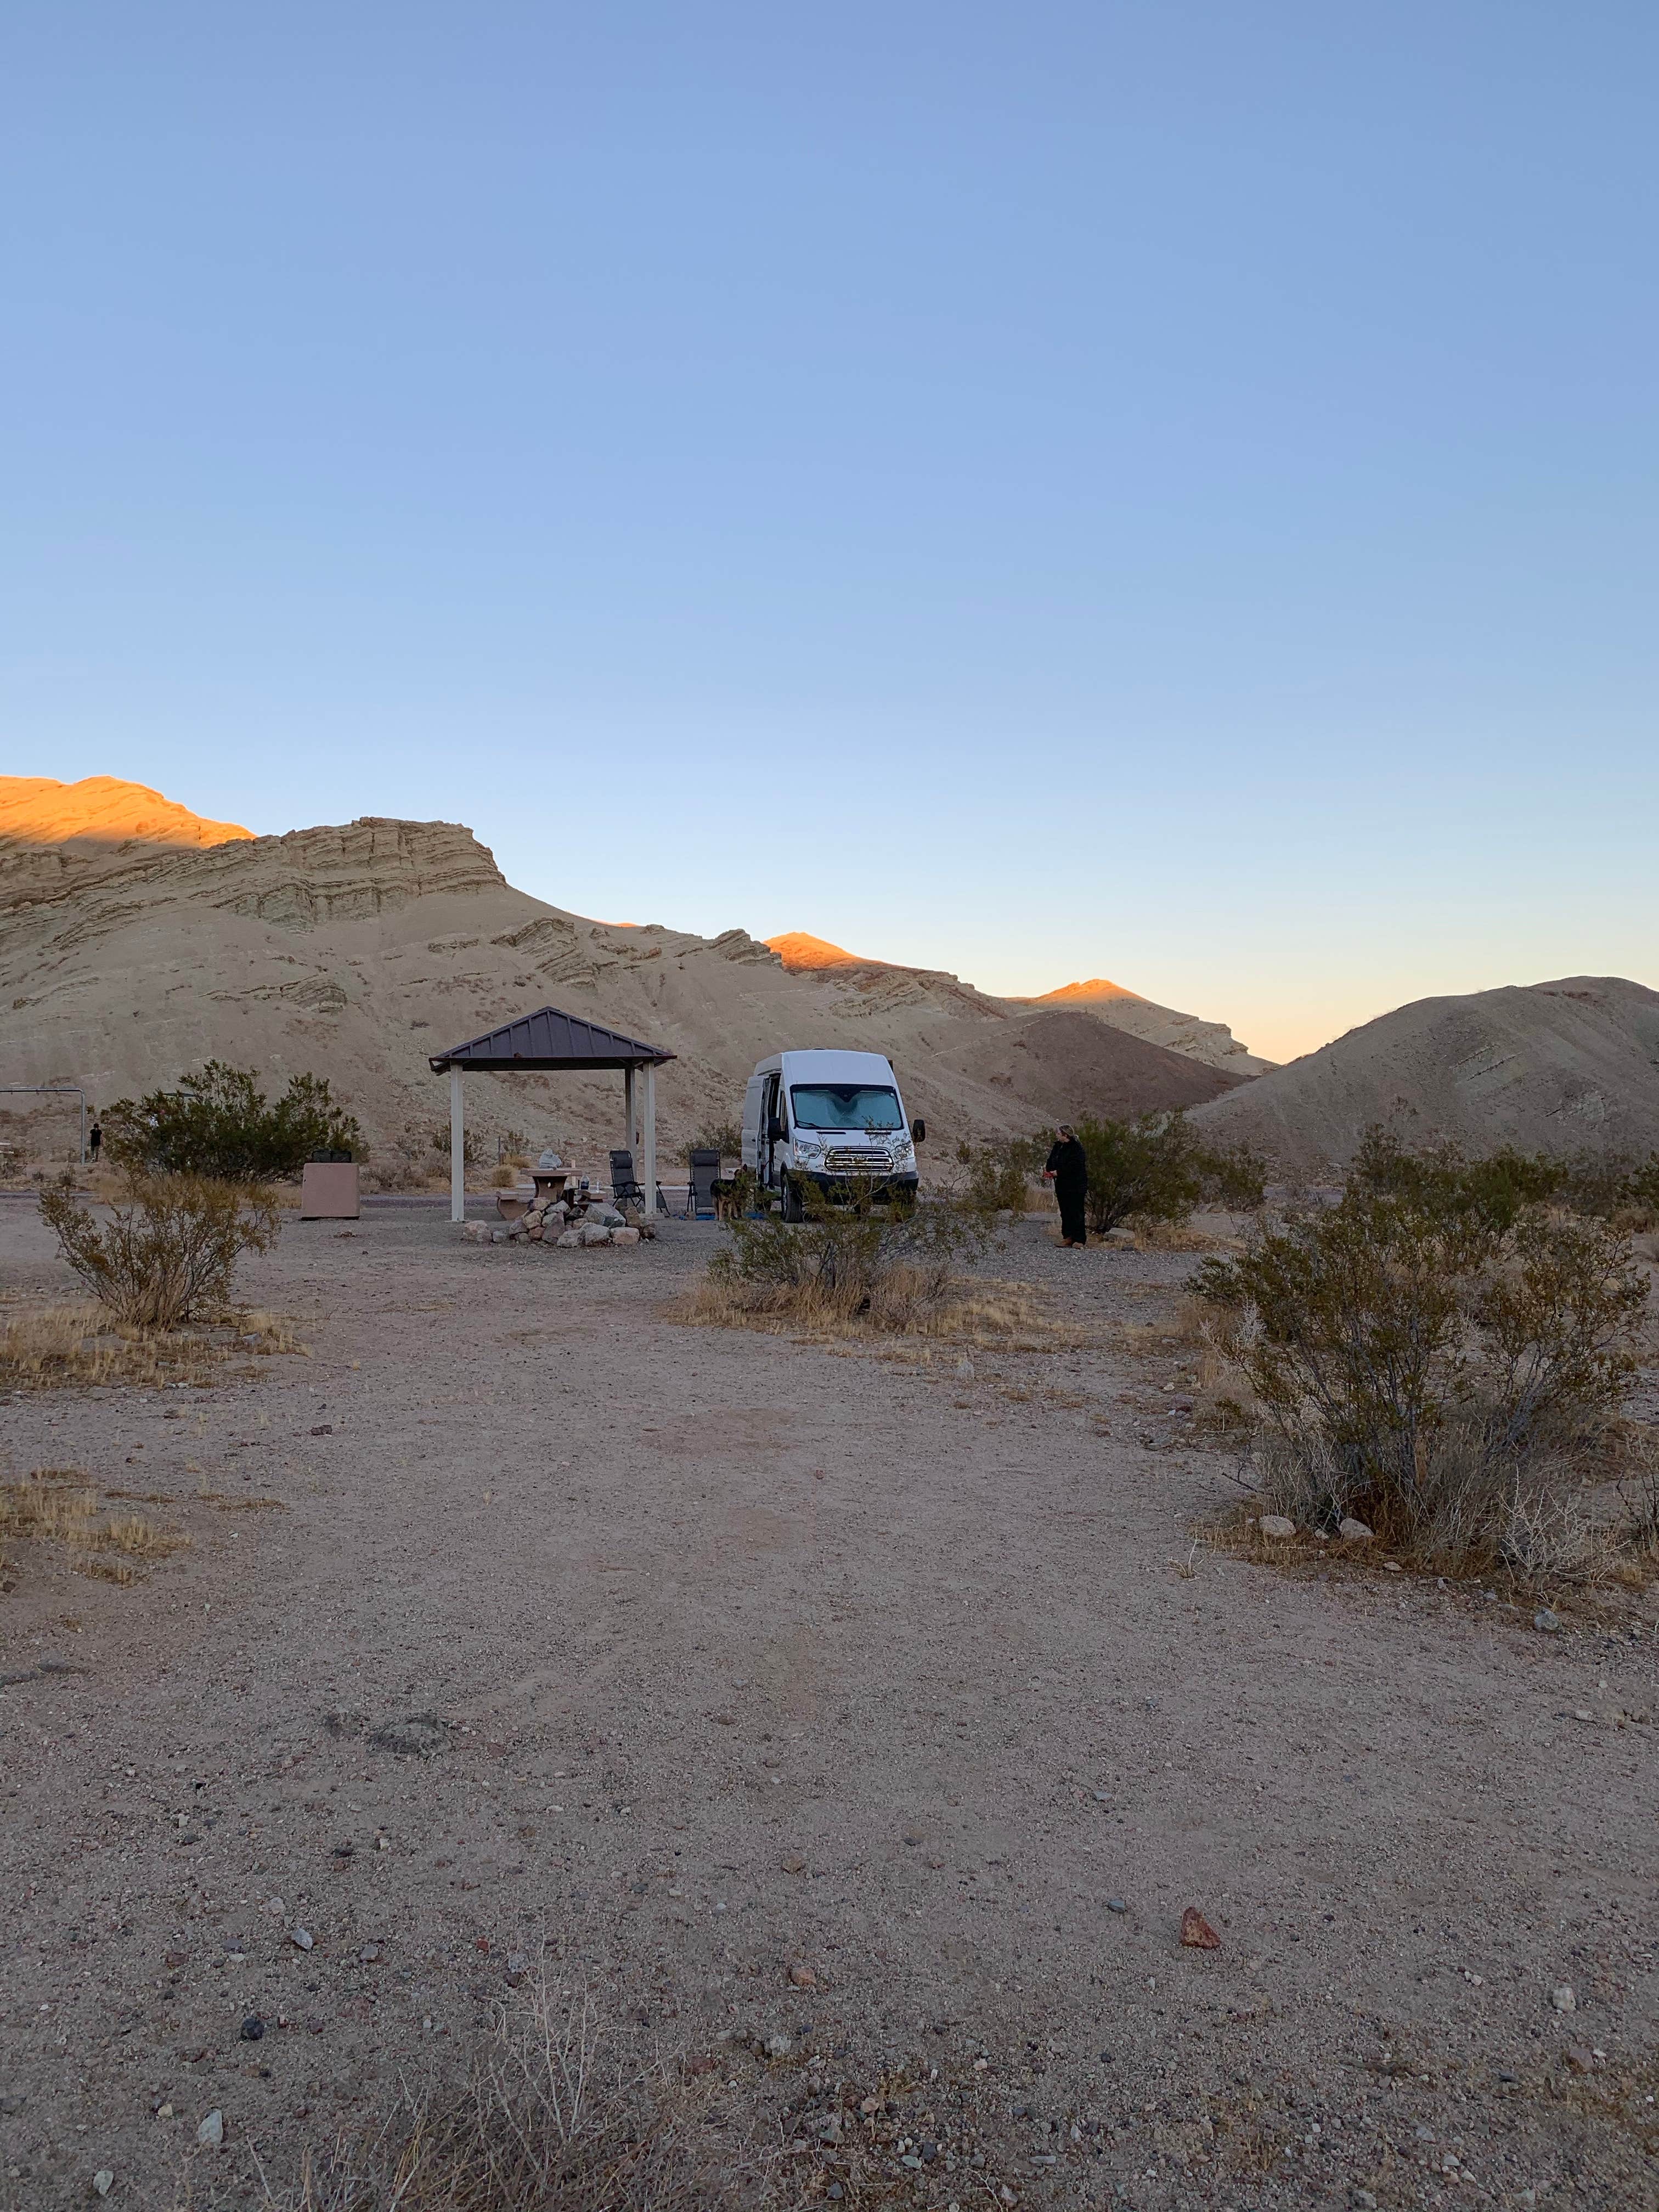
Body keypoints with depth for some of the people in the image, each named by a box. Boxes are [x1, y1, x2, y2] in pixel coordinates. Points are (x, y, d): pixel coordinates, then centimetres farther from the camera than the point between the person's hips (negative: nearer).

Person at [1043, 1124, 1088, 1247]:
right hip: (1062, 1185, 8)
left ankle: (1080, 1240, -3)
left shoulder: (1076, 1148, -15)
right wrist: (1048, 1171, -7)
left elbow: (1073, 1166, -23)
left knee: (1076, 1212, -7)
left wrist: (1058, 1172, -23)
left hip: (1076, 1186, -8)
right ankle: (1068, 1237, 16)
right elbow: (1051, 1161, 13)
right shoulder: (1058, 1146, 12)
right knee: (1065, 1212, 10)